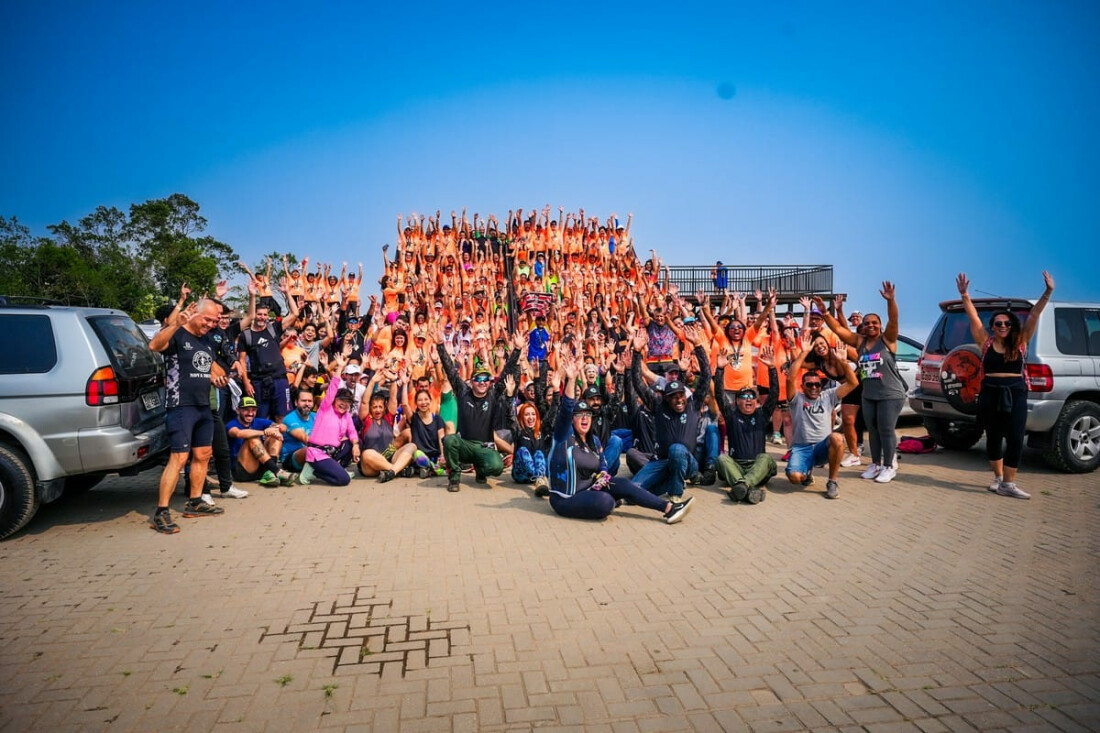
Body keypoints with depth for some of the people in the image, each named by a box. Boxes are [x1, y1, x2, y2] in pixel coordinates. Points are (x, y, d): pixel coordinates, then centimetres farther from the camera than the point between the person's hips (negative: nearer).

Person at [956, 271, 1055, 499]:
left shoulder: (1020, 341, 3)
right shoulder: (986, 342, 2)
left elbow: (1034, 315, -3)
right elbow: (973, 317, -4)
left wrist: (1048, 291, -11)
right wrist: (964, 294, -12)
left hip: (1015, 394, 0)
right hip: (990, 394, 0)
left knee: (1015, 439, -6)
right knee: (993, 438, 10)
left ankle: (1008, 484, -1)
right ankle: (998, 477, 27)